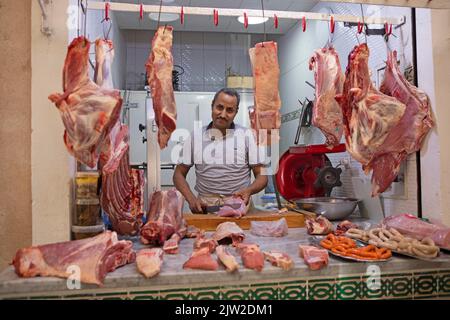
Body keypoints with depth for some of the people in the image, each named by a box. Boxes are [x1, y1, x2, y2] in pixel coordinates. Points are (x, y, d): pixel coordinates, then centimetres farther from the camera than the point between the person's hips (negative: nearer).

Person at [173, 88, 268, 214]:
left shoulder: (247, 136, 5)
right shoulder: (195, 136, 8)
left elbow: (262, 176, 6)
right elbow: (179, 174, 12)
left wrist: (249, 190, -14)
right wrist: (192, 199, -4)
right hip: (205, 205, 1)